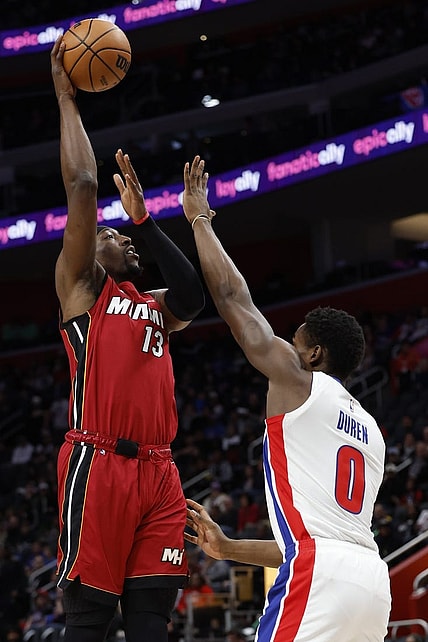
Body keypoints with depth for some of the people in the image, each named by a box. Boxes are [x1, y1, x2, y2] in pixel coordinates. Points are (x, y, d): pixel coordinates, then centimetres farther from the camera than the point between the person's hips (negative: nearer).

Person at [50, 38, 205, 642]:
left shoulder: (153, 306, 27)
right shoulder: (81, 287, 10)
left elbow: (193, 294, 5)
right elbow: (82, 187, 2)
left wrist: (144, 217, 8)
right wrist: (66, 97, 8)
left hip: (158, 470, 6)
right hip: (97, 463, -6)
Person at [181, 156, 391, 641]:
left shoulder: (297, 379, 8)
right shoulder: (370, 431, 28)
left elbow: (231, 296, 12)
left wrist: (199, 217, 24)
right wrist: (230, 550, 38)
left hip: (320, 578, -8)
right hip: (371, 577, 8)